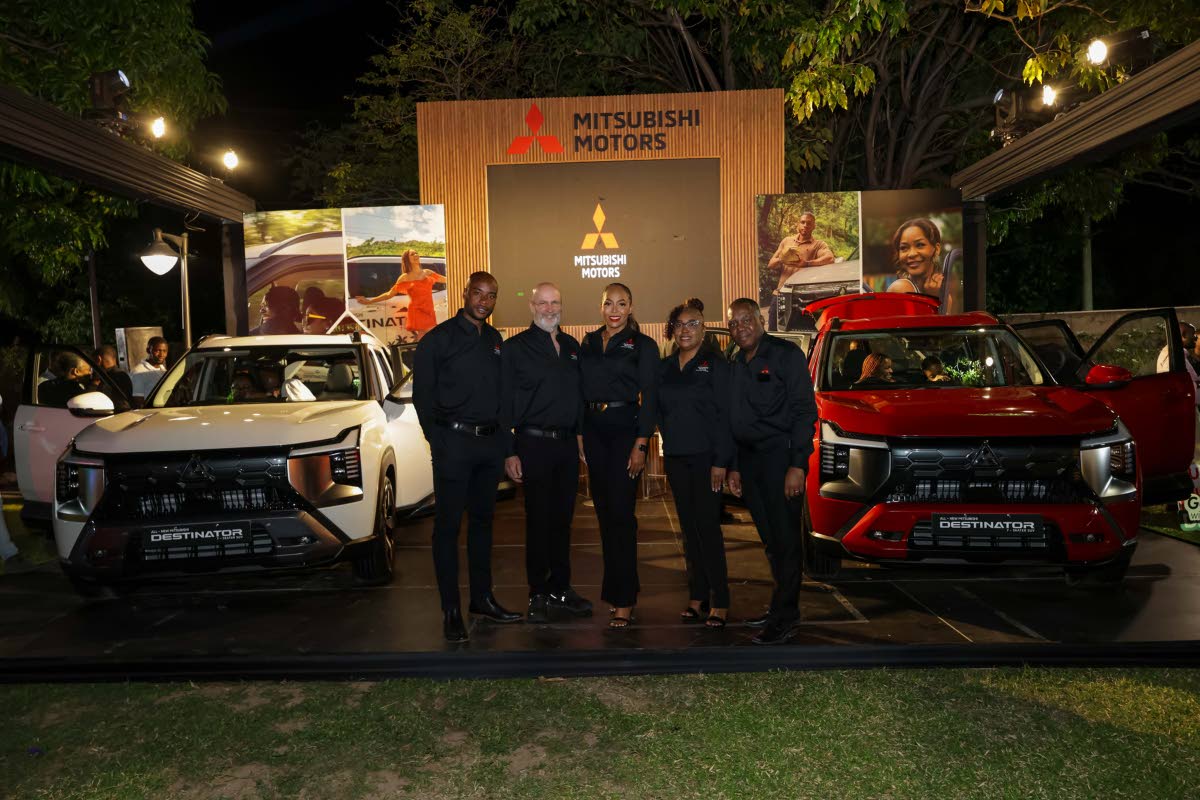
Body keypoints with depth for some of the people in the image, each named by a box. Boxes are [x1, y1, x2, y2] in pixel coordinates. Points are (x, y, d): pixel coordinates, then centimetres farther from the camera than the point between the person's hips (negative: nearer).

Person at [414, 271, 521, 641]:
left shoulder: (495, 340, 13)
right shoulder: (438, 339, -5)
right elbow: (422, 395, -5)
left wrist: (501, 436, 7)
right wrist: (437, 440, -7)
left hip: (490, 442, 6)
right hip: (454, 442, -6)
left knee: (482, 520, 14)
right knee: (449, 524, -1)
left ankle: (482, 598, 24)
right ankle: (451, 609, 5)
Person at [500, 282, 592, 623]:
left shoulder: (572, 346, 13)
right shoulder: (515, 348, -3)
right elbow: (505, 404, -6)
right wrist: (509, 452, -11)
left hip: (568, 443, 5)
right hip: (534, 444, -5)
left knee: (563, 519, 11)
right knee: (538, 521, 1)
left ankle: (560, 588, 23)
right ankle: (538, 593, 13)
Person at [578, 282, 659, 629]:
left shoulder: (643, 345, -1)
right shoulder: (588, 343, 13)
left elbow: (649, 397, -5)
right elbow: (581, 391, 14)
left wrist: (640, 445, -12)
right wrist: (580, 435, 7)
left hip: (625, 428, -5)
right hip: (593, 429, 5)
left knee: (620, 513, -8)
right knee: (604, 511, 10)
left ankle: (624, 600, -2)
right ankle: (614, 586, 23)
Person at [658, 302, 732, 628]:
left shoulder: (716, 364, -3)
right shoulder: (664, 367, 12)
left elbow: (724, 415, -8)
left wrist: (721, 461, -13)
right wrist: (669, 441, 6)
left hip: (706, 457, -5)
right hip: (676, 456, 5)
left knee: (708, 526, -6)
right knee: (689, 528, 8)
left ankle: (719, 601, 2)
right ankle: (697, 596, 15)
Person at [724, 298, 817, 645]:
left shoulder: (786, 355, -5)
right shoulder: (735, 366, 16)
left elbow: (804, 411, -10)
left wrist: (797, 464, -17)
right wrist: (733, 467, 15)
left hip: (781, 456, -7)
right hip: (749, 460, 7)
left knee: (784, 537, -5)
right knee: (770, 539, 11)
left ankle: (784, 618, 0)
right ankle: (782, 606, 21)